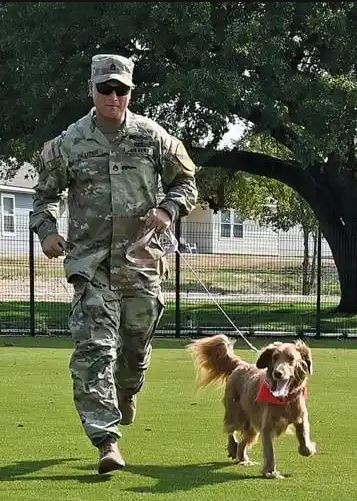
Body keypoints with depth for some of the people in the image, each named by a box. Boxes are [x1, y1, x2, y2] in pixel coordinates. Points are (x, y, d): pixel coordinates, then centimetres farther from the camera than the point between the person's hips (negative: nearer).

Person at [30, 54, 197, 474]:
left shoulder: (153, 137, 3)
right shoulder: (69, 143, 1)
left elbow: (185, 182, 12)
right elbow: (45, 194, 13)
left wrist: (168, 209, -7)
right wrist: (46, 231, -4)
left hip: (141, 259, 2)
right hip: (91, 262, -1)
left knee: (137, 341, 14)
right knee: (94, 348, -12)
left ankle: (127, 392, 50)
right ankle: (106, 441, -13)